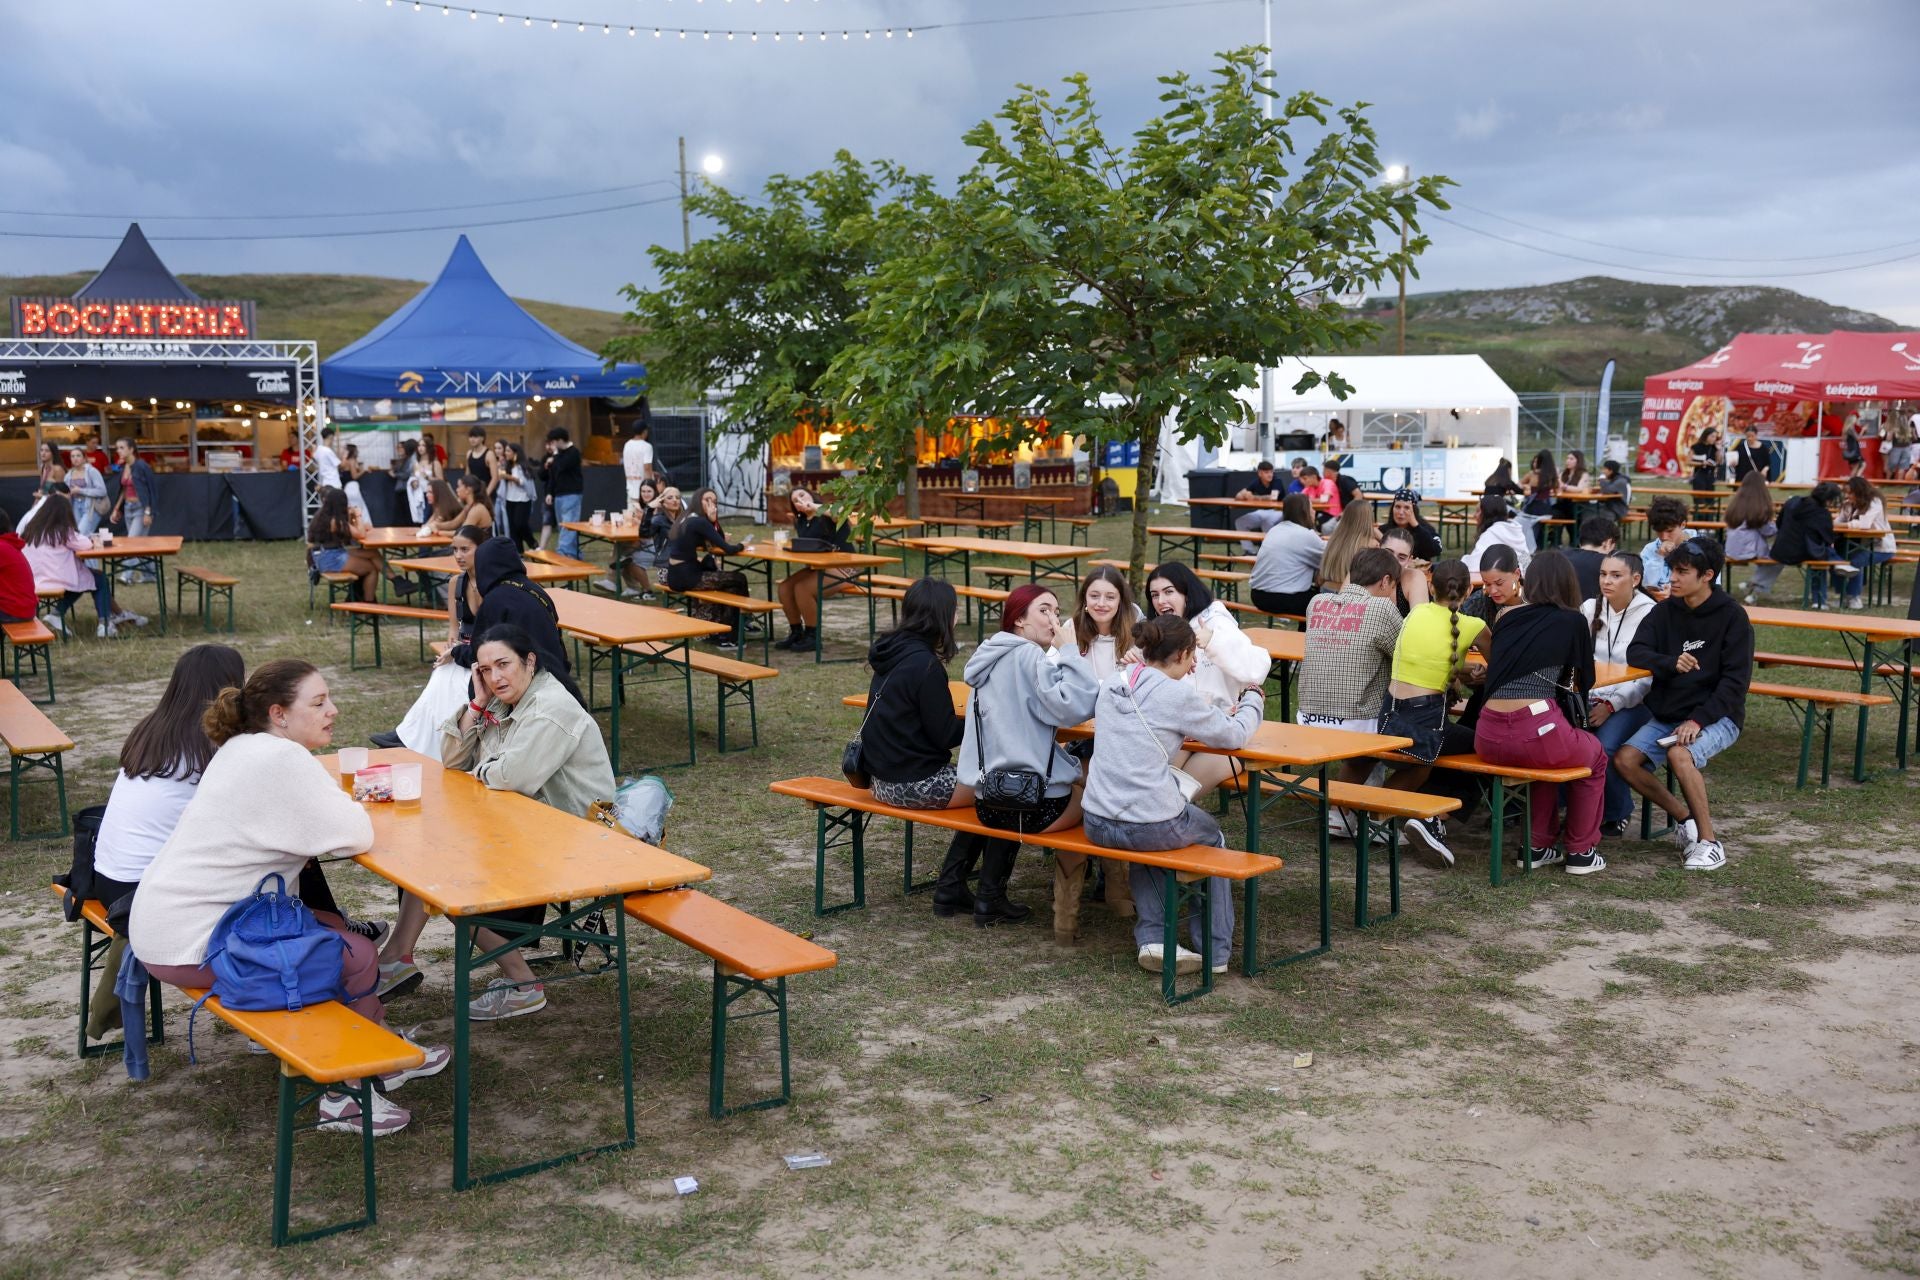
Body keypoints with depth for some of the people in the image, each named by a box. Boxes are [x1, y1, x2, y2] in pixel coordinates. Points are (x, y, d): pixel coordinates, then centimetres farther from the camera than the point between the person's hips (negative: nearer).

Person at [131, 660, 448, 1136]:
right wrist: (344, 803, -2)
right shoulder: (281, 760, -22)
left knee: (332, 925, 17)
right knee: (356, 955, -6)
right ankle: (344, 1097, 9)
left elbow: (297, 825, 14)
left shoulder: (246, 749, 9)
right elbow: (357, 837, -22)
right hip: (188, 947, -10)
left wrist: (333, 798, -3)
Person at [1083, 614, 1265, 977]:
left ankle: (1152, 939, 23)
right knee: (1212, 836, 28)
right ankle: (1214, 950, 30)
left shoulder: (1110, 685, 6)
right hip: (1153, 823, -5)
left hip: (1097, 824, 5)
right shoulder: (1177, 695, -12)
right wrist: (1252, 702, 19)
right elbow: (1234, 735, 1)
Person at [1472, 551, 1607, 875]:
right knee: (1594, 756, 29)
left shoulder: (1506, 619, 16)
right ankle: (1581, 851, 31)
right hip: (1536, 734, -4)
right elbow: (1585, 680, 19)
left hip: (1489, 739, 5)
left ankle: (1539, 846, 36)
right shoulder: (1572, 621, 5)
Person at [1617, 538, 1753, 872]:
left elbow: (1735, 681, -12)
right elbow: (1635, 653, -4)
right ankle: (1684, 817, 4)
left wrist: (1698, 720, -23)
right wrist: (1671, 663, -25)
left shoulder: (1732, 617, -7)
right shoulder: (1665, 611, 6)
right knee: (1624, 759, -18)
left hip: (1716, 716, -5)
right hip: (1666, 714, 5)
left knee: (1680, 754, -34)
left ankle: (1709, 842, -20)